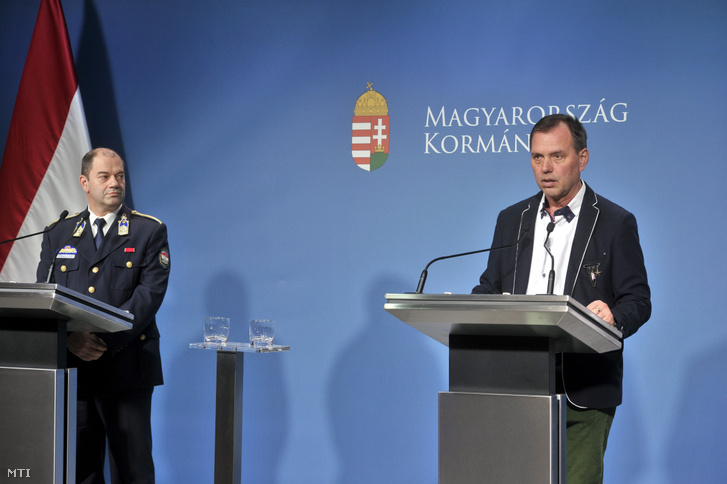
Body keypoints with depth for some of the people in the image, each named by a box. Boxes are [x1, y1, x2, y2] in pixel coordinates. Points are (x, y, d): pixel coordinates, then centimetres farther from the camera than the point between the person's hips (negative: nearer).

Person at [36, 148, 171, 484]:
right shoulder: (59, 235, 14)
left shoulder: (149, 232, 5)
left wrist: (105, 337, -18)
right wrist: (70, 338, -14)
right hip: (73, 367, 3)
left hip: (126, 368, -3)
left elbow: (151, 292, -7)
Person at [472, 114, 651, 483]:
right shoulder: (511, 219, 15)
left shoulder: (615, 223, 2)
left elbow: (638, 300, 0)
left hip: (584, 389, -3)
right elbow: (490, 287, 18)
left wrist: (614, 316, -23)